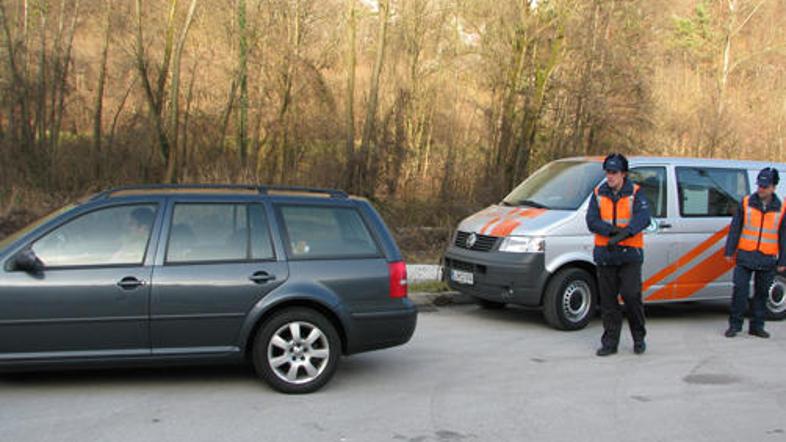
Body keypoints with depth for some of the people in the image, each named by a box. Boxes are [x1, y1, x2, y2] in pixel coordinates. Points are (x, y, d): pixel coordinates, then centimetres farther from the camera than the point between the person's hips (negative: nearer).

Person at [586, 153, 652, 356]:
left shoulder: (635, 193, -1)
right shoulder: (599, 194, 7)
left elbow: (643, 217, -15)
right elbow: (592, 221, -3)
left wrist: (624, 233, -32)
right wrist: (612, 230, -20)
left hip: (630, 255, -3)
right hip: (604, 254, 3)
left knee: (631, 295, -9)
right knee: (608, 300, 5)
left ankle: (639, 338, 13)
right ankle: (610, 343, 14)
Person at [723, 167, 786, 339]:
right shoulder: (746, 203, 1)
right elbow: (735, 228, 4)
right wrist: (730, 251, 0)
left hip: (768, 259, 1)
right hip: (745, 256, -1)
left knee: (762, 293, 8)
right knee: (740, 290, -4)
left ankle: (757, 326, 19)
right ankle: (735, 324, 5)